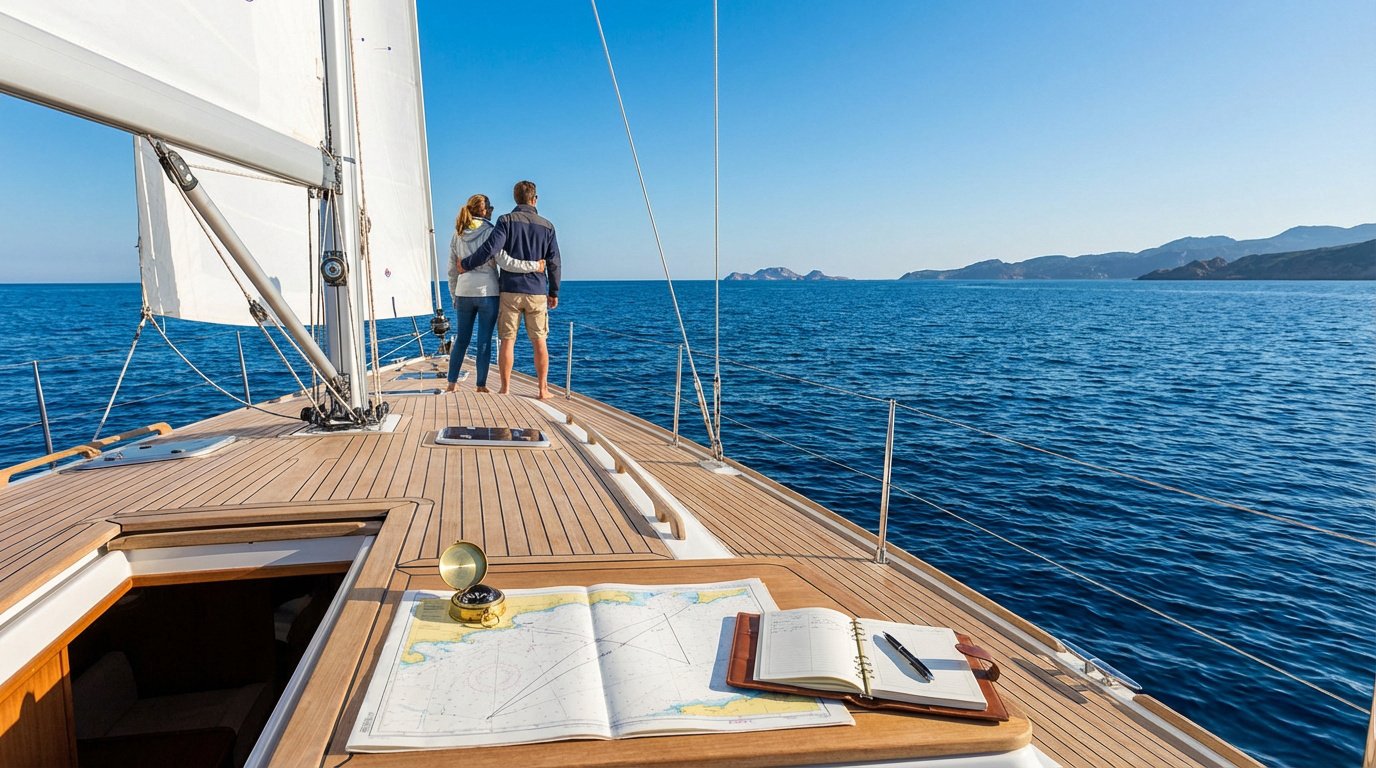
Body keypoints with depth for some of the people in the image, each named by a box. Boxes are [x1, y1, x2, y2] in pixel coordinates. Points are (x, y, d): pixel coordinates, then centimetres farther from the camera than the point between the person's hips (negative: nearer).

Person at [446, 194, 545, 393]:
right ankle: (481, 385, 8)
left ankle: (452, 383, 19)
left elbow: (452, 270, 11)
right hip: (487, 293, -4)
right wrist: (533, 266, -12)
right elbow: (504, 261, -16)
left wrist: (454, 296, 19)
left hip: (464, 293, 5)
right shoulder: (489, 232, -7)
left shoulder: (457, 235, 8)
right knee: (484, 341, 3)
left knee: (461, 339, 14)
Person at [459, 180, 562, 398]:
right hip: (537, 292, 2)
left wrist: (466, 264, -1)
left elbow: (490, 248, -14)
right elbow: (554, 262, 6)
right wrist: (554, 292, 15)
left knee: (507, 341, 4)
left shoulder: (507, 221, -2)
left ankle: (505, 389, 6)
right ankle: (543, 390, 9)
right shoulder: (546, 226, 5)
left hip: (510, 290, -1)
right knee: (539, 342, 7)